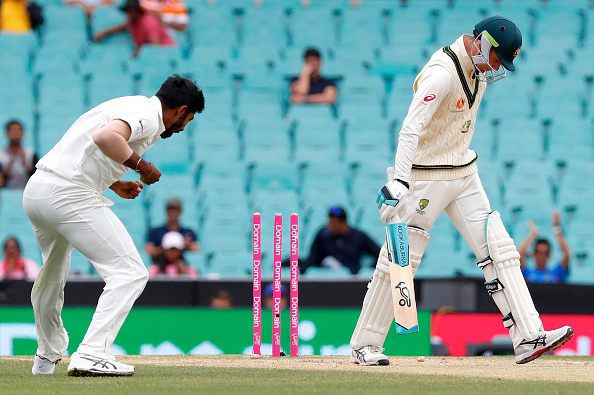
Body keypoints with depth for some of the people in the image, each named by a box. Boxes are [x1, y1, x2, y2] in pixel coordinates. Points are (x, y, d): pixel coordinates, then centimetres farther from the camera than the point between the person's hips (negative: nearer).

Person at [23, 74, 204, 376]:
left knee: (53, 274, 30)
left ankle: (47, 357, 43)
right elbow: (105, 137, -27)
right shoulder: (148, 115, -6)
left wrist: (115, 185, 30)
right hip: (70, 196, -10)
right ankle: (91, 354, -21)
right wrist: (141, 166, -15)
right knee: (130, 273, -11)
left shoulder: (130, 105, 24)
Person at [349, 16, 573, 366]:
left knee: (499, 250, -1)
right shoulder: (442, 74, -23)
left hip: (465, 175, 9)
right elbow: (411, 129, -32)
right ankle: (365, 346, 8)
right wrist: (399, 182, -41)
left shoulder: (478, 69, 6)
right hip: (426, 177, -8)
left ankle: (529, 338, -5)